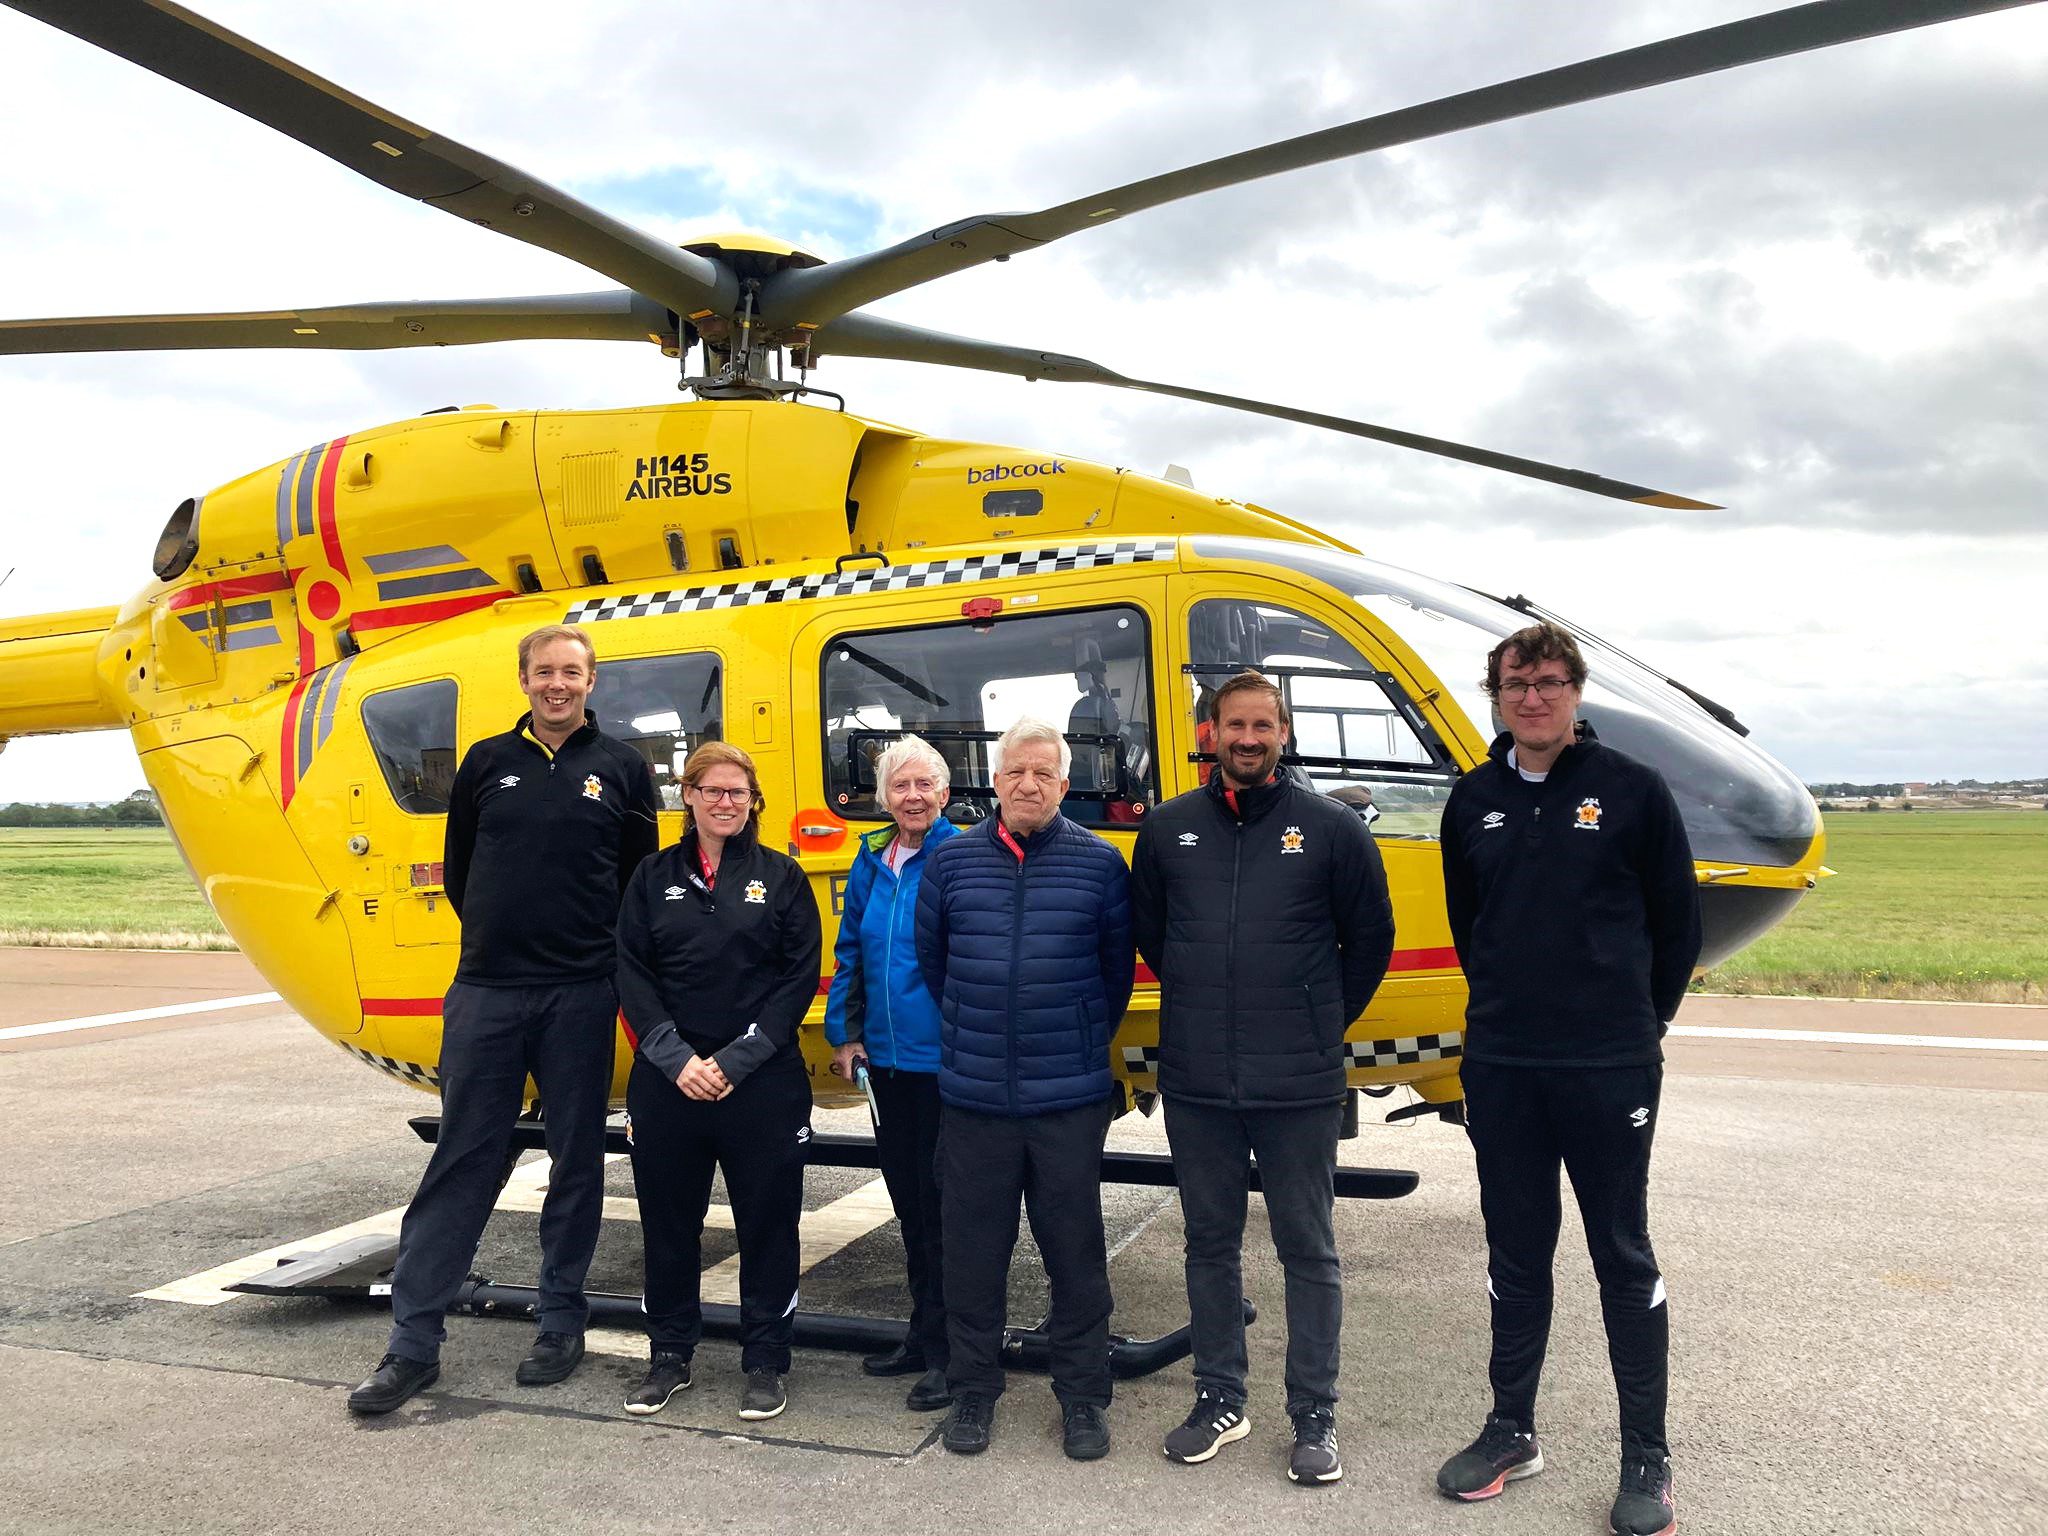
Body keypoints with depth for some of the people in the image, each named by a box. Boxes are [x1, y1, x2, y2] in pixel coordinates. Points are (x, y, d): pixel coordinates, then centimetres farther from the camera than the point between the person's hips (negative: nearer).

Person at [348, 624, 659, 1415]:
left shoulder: (622, 768, 4)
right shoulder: (487, 763, 8)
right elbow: (459, 869, 16)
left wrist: (603, 958, 7)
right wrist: (502, 935, 12)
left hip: (580, 997, -1)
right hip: (484, 992, 1)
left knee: (576, 1161, 7)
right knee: (461, 1160, 3)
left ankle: (562, 1324, 21)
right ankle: (413, 1343, 8)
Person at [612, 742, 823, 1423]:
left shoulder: (781, 876, 2)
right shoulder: (655, 877, 7)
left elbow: (799, 978, -4)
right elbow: (633, 976, 2)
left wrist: (736, 1060, -11)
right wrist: (677, 1059, -11)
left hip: (762, 1085, -2)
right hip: (667, 1080, 2)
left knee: (768, 1222, 4)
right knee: (668, 1222, 11)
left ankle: (765, 1362, 19)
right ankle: (669, 1355, 28)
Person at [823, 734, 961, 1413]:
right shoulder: (872, 861, 9)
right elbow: (849, 950, 16)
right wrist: (846, 1032, 11)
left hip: (946, 1062, -7)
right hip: (887, 1058, 7)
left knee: (942, 1204, 0)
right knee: (908, 1199, 16)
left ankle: (947, 1354, 12)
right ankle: (923, 1336, 31)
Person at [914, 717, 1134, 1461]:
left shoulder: (1099, 863, -3)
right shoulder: (950, 861, 2)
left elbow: (1117, 967, 7)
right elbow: (930, 957, 12)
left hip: (1070, 1098, -1)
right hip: (973, 1095, 1)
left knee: (1074, 1248, 7)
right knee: (973, 1247, 10)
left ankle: (1083, 1395, 23)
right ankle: (973, 1388, 26)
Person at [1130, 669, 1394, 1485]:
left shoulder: (1332, 827, -3)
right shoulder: (1168, 828, 3)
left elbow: (1370, 938, 5)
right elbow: (1147, 929, 16)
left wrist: (1320, 1022, 8)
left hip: (1299, 1087, -2)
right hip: (1195, 1083, 3)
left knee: (1309, 1251, 8)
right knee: (1210, 1243, 14)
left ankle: (1315, 1418, 21)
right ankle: (1219, 1400, 29)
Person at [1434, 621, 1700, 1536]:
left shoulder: (1632, 790, -4)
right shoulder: (1474, 801, 6)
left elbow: (1677, 920, 3)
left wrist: (1640, 1019, 8)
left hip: (1609, 1070, -3)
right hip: (1498, 1067, 3)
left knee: (1624, 1259, 6)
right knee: (1514, 1255, 13)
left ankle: (1646, 1460, 18)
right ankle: (1511, 1432, 27)